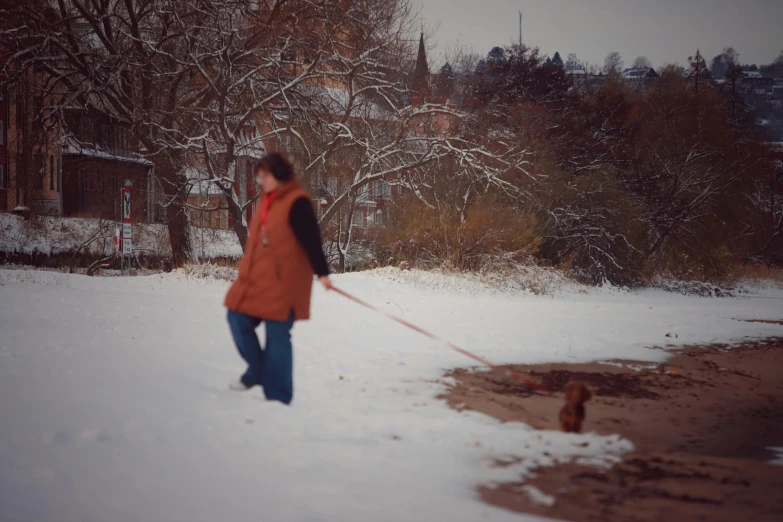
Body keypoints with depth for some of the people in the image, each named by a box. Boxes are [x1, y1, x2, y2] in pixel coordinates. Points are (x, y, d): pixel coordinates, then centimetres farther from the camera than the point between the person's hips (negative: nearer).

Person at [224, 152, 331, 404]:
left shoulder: (297, 202, -13)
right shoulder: (267, 200, 14)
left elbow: (312, 240, -18)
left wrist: (322, 272, -22)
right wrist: (247, 271, 27)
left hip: (283, 282, -9)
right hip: (257, 279, 9)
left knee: (277, 336, -5)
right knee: (239, 319, 10)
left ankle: (277, 396, 4)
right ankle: (257, 370, 30)